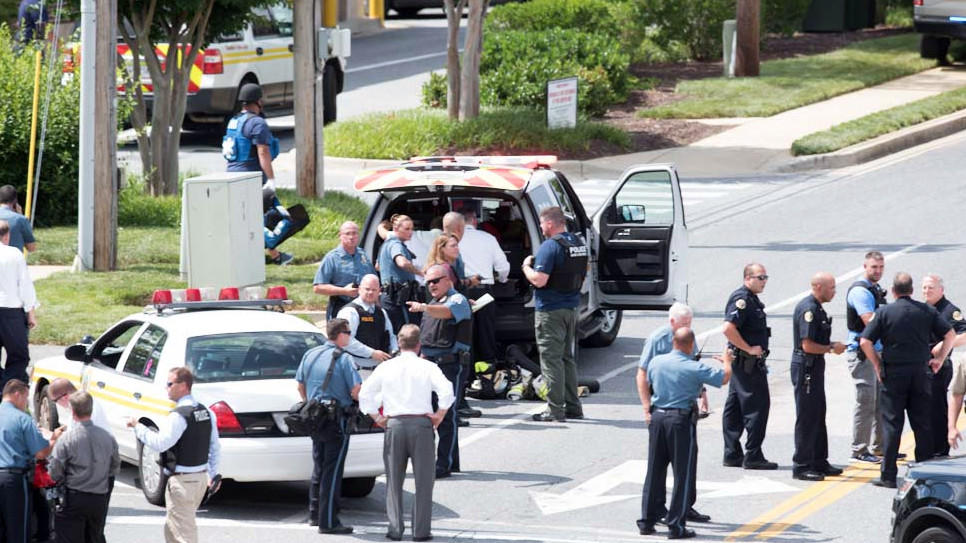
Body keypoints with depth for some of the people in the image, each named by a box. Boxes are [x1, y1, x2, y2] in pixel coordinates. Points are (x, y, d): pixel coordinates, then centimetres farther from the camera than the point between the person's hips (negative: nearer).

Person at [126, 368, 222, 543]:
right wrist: (213, 474, 22)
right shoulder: (206, 412, 10)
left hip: (182, 481, -9)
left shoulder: (178, 416, -19)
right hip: (201, 477, 9)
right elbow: (215, 448, 15)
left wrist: (138, 427, -13)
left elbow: (160, 443, -23)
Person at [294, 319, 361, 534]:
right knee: (332, 470, -4)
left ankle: (314, 514, 26)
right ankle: (328, 522, -5)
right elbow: (356, 392, -17)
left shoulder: (310, 355, 7)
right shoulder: (343, 359, -13)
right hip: (337, 419, -7)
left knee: (319, 466, 19)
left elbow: (300, 386, 16)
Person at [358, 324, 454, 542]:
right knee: (423, 481, 3)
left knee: (394, 481, 10)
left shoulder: (386, 367, 6)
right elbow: (446, 391, -13)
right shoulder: (427, 367, -1)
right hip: (421, 425, -2)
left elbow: (364, 394, 5)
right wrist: (439, 415, -2)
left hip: (394, 425, 2)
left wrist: (377, 417, 12)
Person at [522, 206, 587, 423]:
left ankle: (555, 409, -5)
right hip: (571, 308, 8)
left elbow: (539, 280, -23)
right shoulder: (578, 244, 9)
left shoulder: (550, 246, -18)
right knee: (568, 358, 16)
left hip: (550, 310, -8)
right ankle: (572, 407, 19)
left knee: (551, 358, -4)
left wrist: (527, 267, -5)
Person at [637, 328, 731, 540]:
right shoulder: (694, 368, -12)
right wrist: (727, 362, 14)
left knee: (654, 471, 13)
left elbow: (647, 380, 21)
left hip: (657, 417, 5)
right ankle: (676, 526, 2)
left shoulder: (657, 362, 3)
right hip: (681, 420, -5)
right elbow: (724, 378, -7)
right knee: (682, 475, 3)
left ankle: (647, 521, 16)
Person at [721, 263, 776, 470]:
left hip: (743, 362, 10)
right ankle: (753, 456, -6)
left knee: (734, 409, 11)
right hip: (748, 363, -10)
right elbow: (728, 328, -27)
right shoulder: (742, 299, -16)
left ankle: (732, 454, 15)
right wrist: (749, 349, -20)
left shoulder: (751, 299, 17)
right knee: (757, 406, -8)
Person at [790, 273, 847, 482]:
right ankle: (801, 466, -2)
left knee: (818, 416, 16)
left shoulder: (817, 308, 14)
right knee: (807, 417, -6)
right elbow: (807, 345, -23)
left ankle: (819, 462, 24)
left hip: (814, 367, 11)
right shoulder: (808, 309, -19)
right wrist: (831, 348, -11)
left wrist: (832, 345, 9)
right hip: (805, 368, -11)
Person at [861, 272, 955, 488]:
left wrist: (877, 365, 1)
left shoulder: (884, 312, -5)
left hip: (894, 373, -2)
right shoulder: (927, 311, 4)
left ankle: (888, 475, -1)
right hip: (920, 372, 2)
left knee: (892, 424, 1)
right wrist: (939, 359, 11)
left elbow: (865, 342, -10)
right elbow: (950, 334, 3)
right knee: (922, 424, 9)